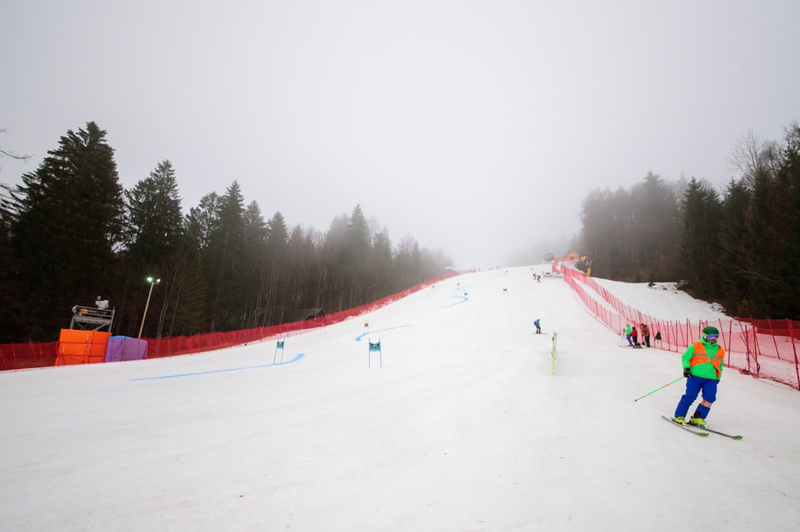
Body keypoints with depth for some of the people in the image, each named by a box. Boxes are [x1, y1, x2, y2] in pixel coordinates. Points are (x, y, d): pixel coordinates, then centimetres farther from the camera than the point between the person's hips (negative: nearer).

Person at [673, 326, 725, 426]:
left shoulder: (720, 351, 16)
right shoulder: (695, 346, 2)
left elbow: (720, 366, 29)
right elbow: (685, 357, 3)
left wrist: (718, 377, 23)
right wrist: (686, 368, -11)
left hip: (711, 379, 4)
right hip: (695, 376, -4)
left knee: (710, 397, -13)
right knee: (690, 396, -11)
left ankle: (697, 418, -1)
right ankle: (679, 416, -1)